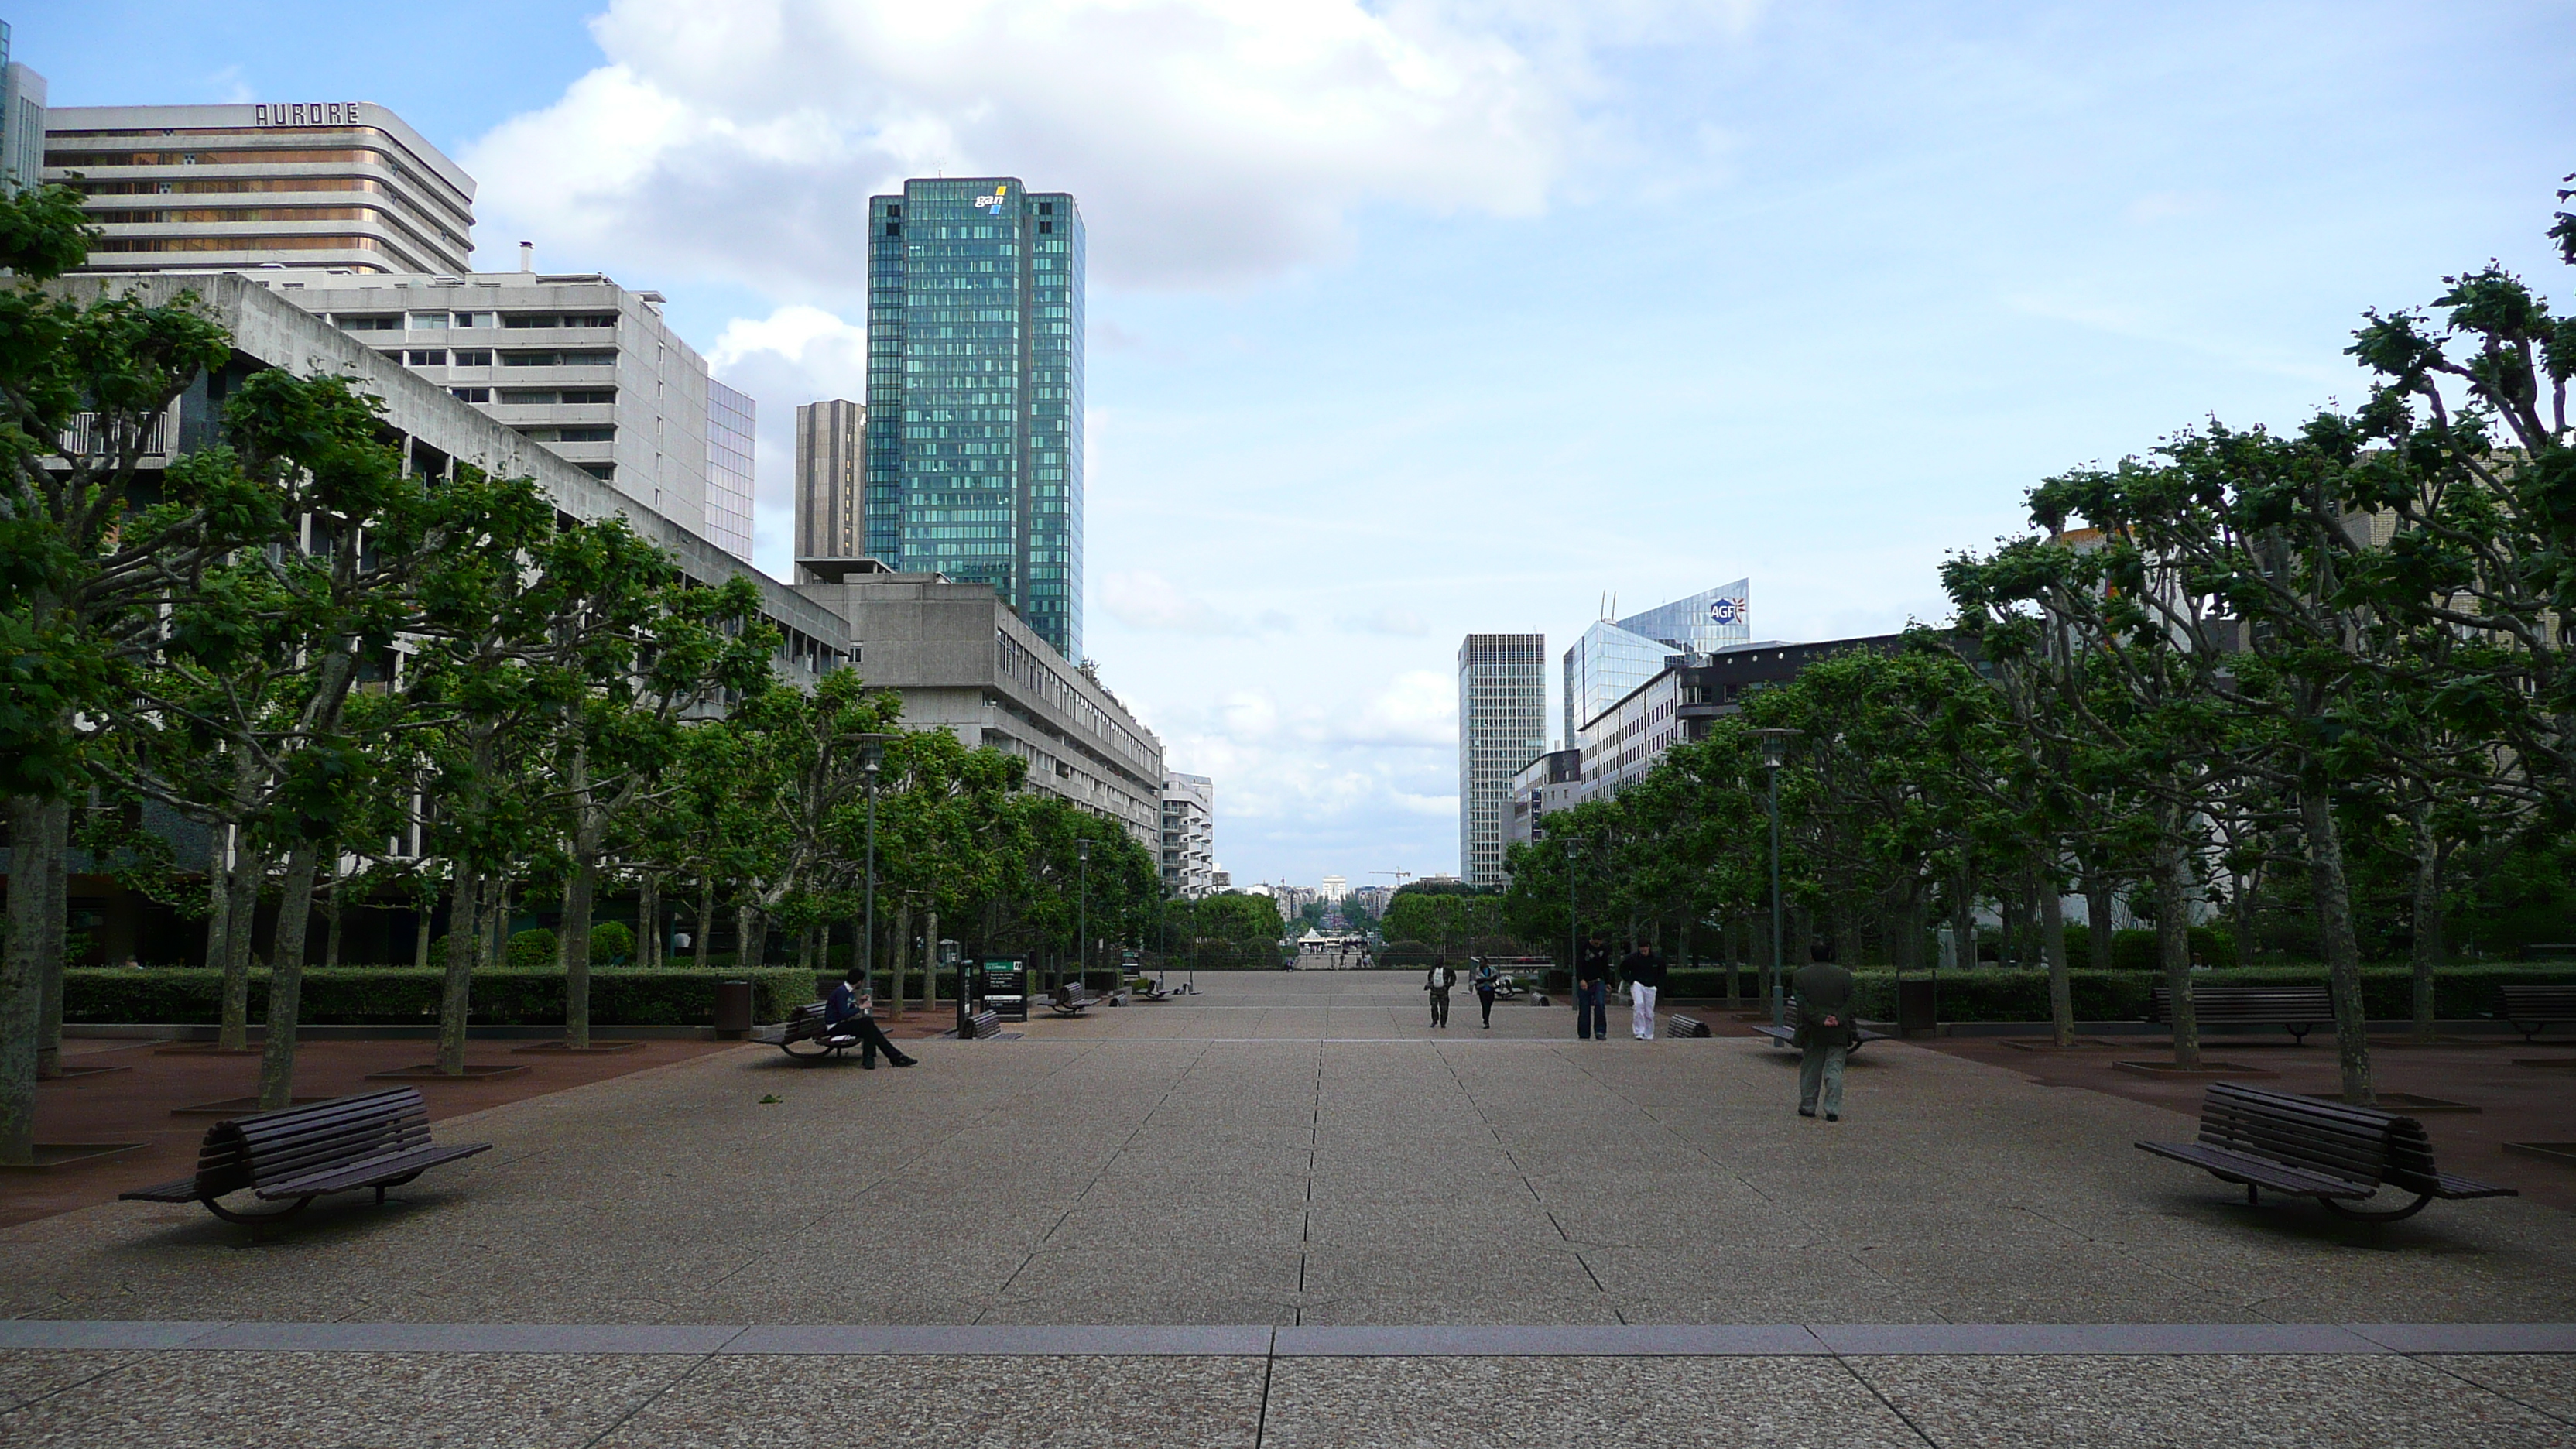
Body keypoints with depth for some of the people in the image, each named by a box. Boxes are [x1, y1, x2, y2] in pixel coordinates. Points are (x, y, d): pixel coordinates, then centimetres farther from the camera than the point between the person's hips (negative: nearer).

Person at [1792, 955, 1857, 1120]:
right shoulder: (1844, 975, 0)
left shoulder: (1800, 975, -4)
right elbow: (1849, 1003, -5)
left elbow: (1803, 1005, -10)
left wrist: (1821, 1020, -12)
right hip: (1839, 1032, 0)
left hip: (1812, 1033, 0)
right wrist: (1838, 1019, -9)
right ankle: (1833, 1110, -4)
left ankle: (1807, 1107, 19)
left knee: (1810, 1070, 11)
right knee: (1835, 1070, 2)